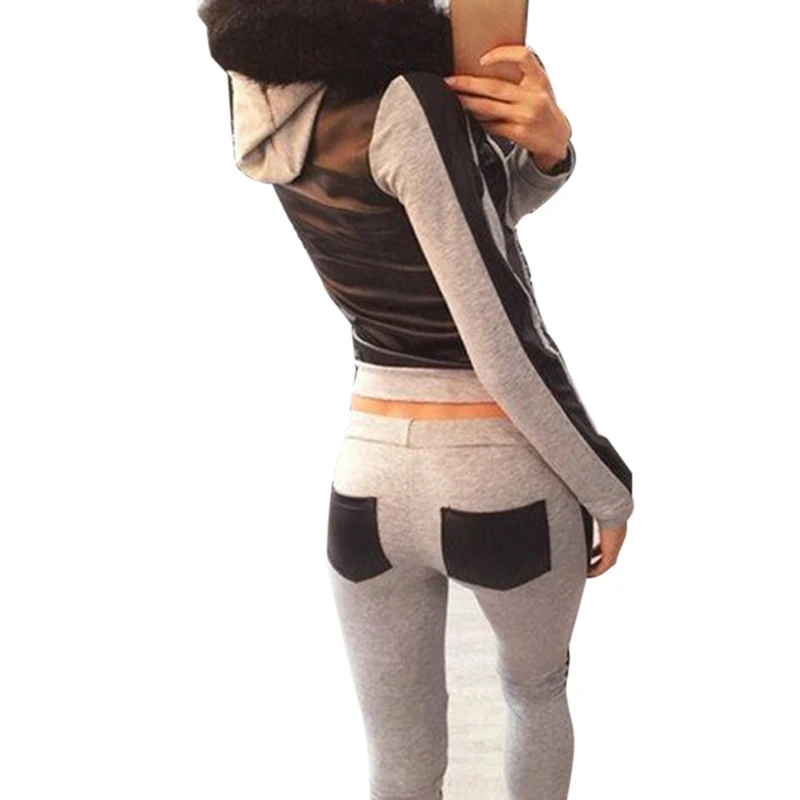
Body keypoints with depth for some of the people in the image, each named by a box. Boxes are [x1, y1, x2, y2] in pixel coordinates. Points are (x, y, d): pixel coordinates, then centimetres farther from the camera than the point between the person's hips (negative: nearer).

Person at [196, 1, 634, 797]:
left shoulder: (279, 98, 0)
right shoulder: (409, 106, -23)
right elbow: (509, 350, -21)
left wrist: (547, 144, -13)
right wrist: (609, 488, -6)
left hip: (368, 486, 5)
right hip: (504, 492, -4)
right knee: (536, 686, 29)